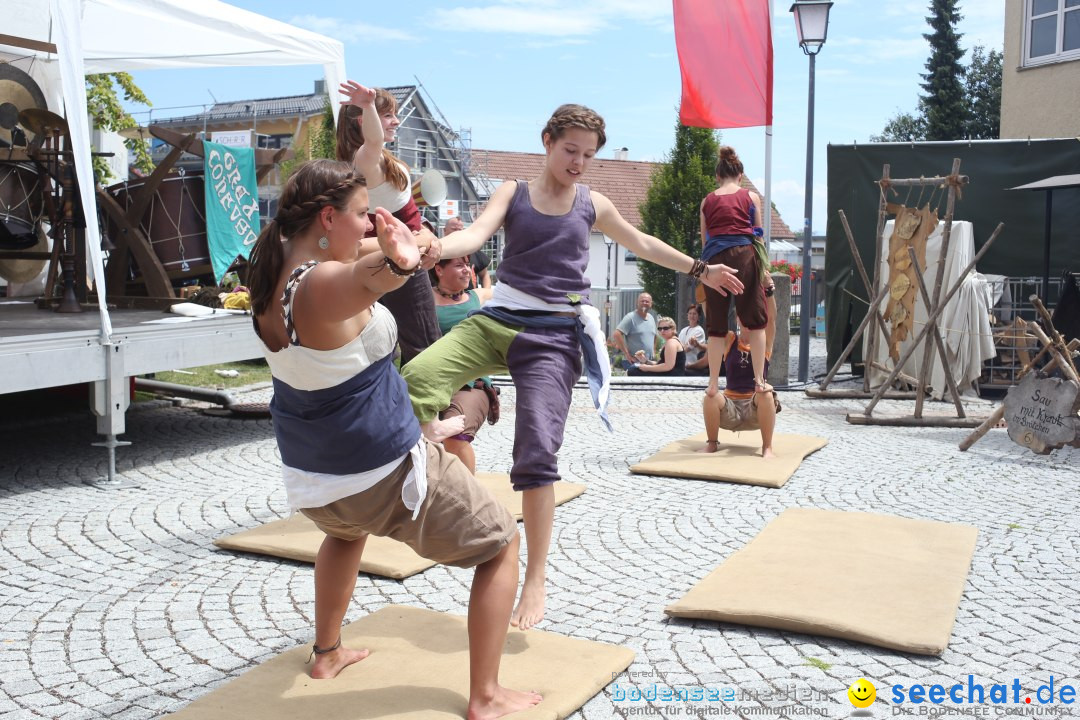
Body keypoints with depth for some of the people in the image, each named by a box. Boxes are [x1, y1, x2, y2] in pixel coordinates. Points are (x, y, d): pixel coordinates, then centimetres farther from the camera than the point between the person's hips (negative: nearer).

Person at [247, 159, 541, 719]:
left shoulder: (271, 274, -1)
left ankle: (327, 653, 47)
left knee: (345, 531, 43)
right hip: (384, 473, -8)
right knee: (501, 543, 9)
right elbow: (367, 278, -55)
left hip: (307, 475, 9)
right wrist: (395, 263, -74)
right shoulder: (321, 285, -27)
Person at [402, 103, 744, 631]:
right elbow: (475, 235, -9)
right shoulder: (513, 193, 10)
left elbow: (641, 243, 31)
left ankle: (535, 582, -1)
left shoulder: (592, 206, 15)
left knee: (537, 452, -12)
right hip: (496, 320, 1)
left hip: (553, 335, -1)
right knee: (416, 379, -27)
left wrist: (699, 270, 35)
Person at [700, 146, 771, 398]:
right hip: (744, 256, -1)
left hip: (714, 258, 2)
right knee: (755, 320, 8)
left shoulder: (707, 201, 16)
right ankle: (759, 379, 4)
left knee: (716, 325, 6)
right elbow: (758, 234, 14)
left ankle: (713, 384, 8)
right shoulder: (752, 197, 12)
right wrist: (763, 269, 21)